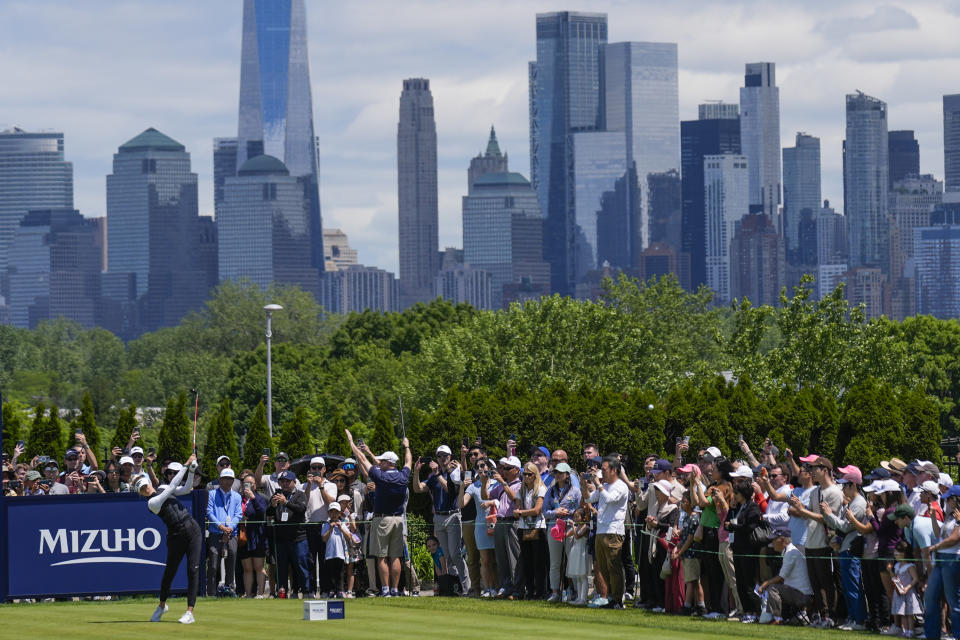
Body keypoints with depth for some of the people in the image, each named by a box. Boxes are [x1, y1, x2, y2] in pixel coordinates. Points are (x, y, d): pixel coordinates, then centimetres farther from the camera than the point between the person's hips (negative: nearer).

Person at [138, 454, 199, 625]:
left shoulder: (162, 488, 10)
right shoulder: (152, 502, -12)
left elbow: (186, 488, 12)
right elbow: (173, 486, -16)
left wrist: (192, 470, -4)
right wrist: (186, 465, -13)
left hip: (193, 529, 4)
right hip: (176, 535, -4)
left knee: (193, 570, -5)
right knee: (169, 572, 5)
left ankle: (190, 612, -6)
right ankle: (162, 605, 33)